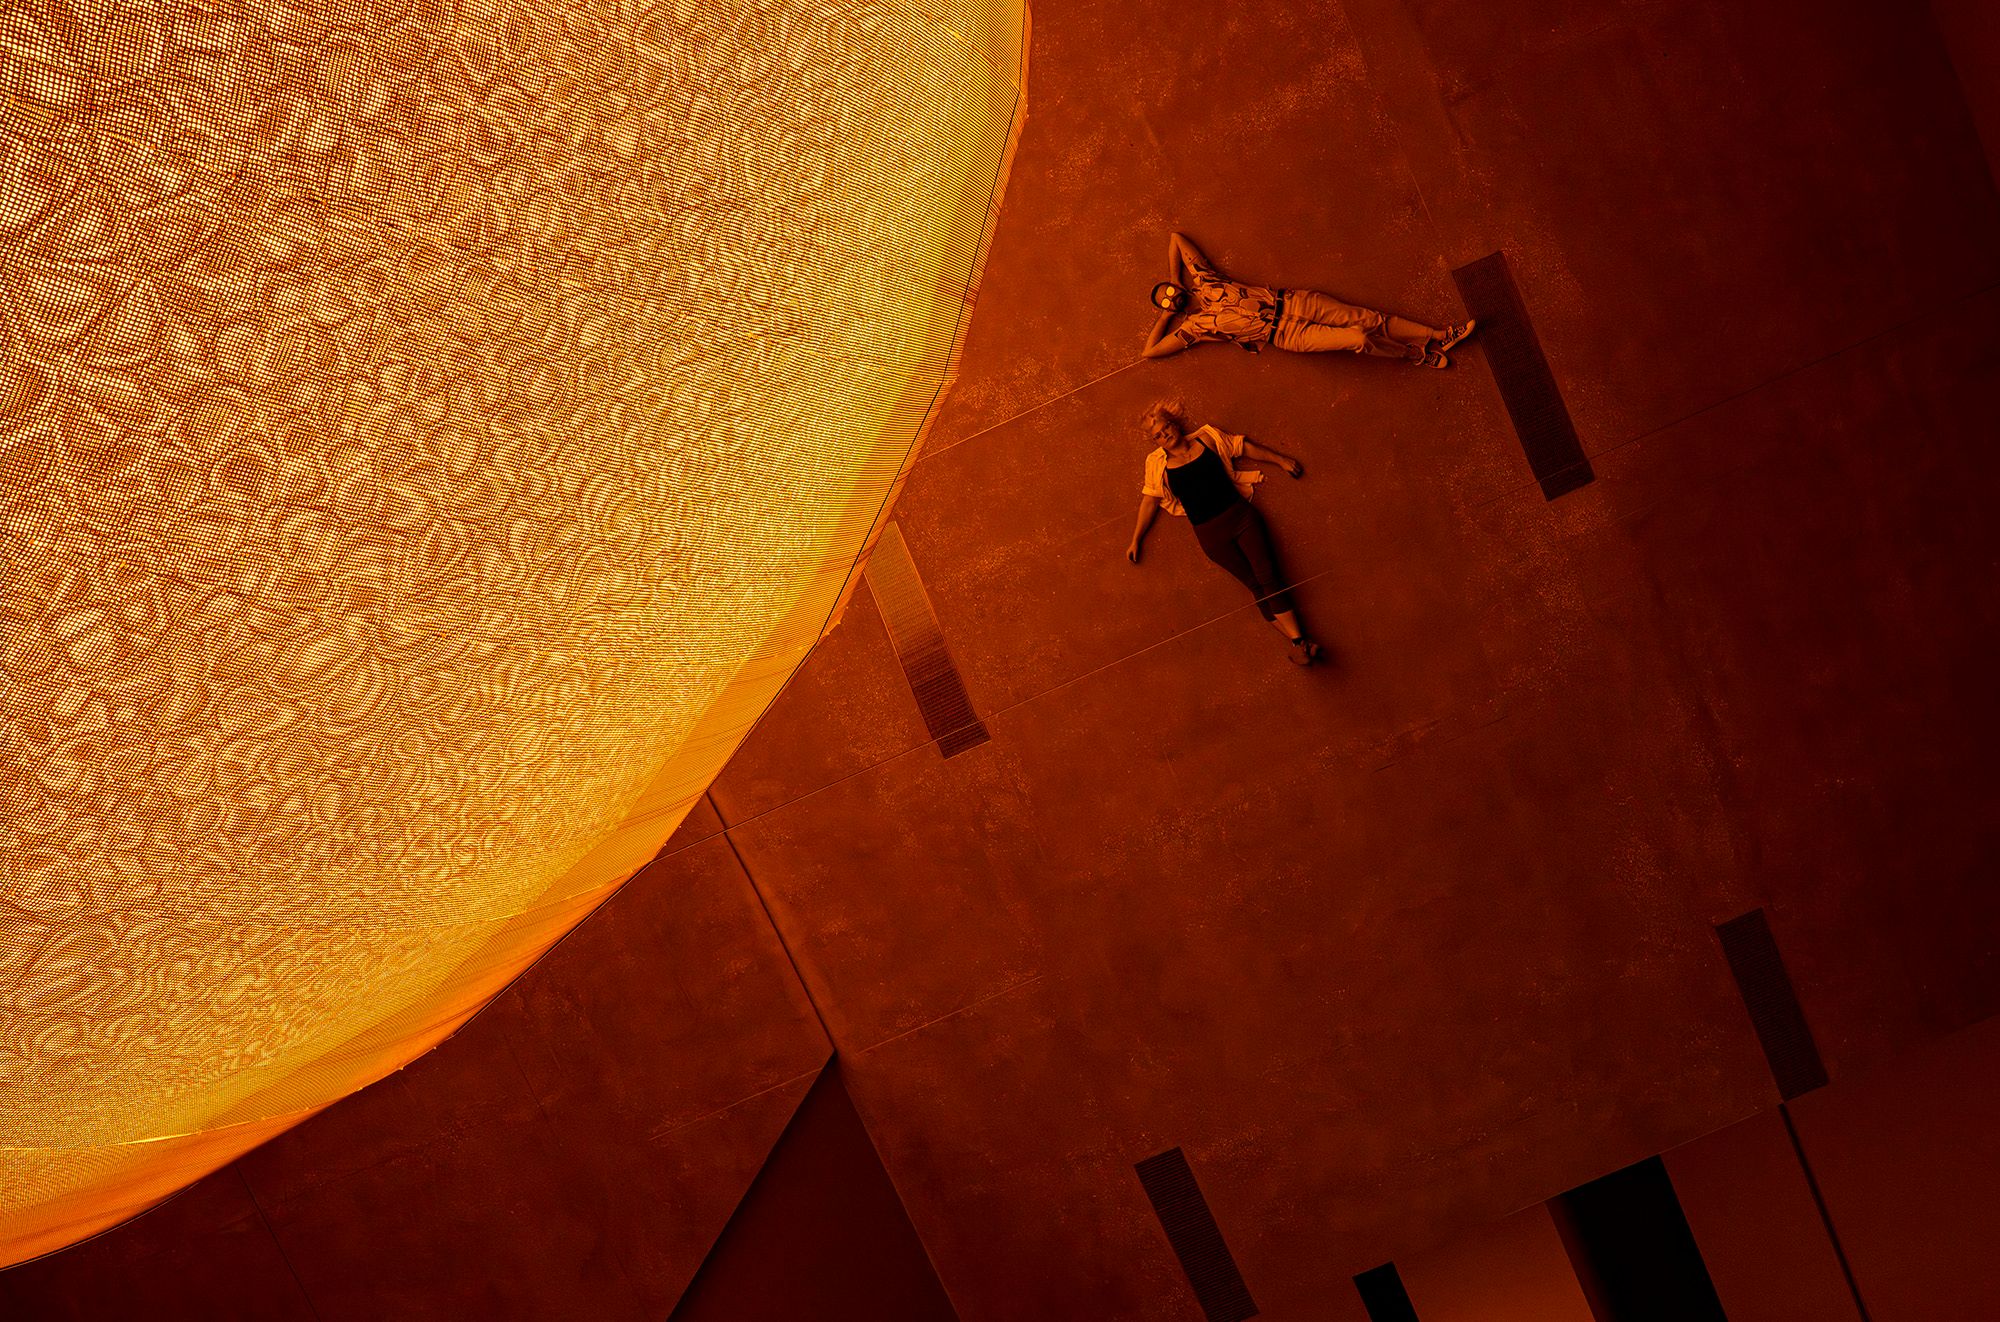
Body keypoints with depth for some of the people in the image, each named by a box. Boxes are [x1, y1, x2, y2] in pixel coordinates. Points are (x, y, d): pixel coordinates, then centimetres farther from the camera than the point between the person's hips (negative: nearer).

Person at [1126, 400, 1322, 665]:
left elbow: (1244, 447, 17)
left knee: (1268, 576, -15)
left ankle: (1299, 641, -19)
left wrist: (1281, 459, 17)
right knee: (1255, 584, -11)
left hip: (1240, 515, 1)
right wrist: (1136, 539, 11)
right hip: (1210, 533, -1)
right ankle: (1297, 641, -14)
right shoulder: (1156, 463, 6)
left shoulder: (1206, 437, 8)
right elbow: (1150, 501, 13)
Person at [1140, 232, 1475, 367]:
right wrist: (1165, 316, 0)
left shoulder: (1204, 282, 9)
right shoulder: (1195, 325, -2)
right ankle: (1416, 354, 3)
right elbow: (1150, 351, -8)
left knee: (1369, 319, -4)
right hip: (1288, 334, -5)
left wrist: (1173, 281, 8)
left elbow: (1176, 237, 16)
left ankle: (1442, 335, 3)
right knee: (1360, 338, -21)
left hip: (1292, 302, 5)